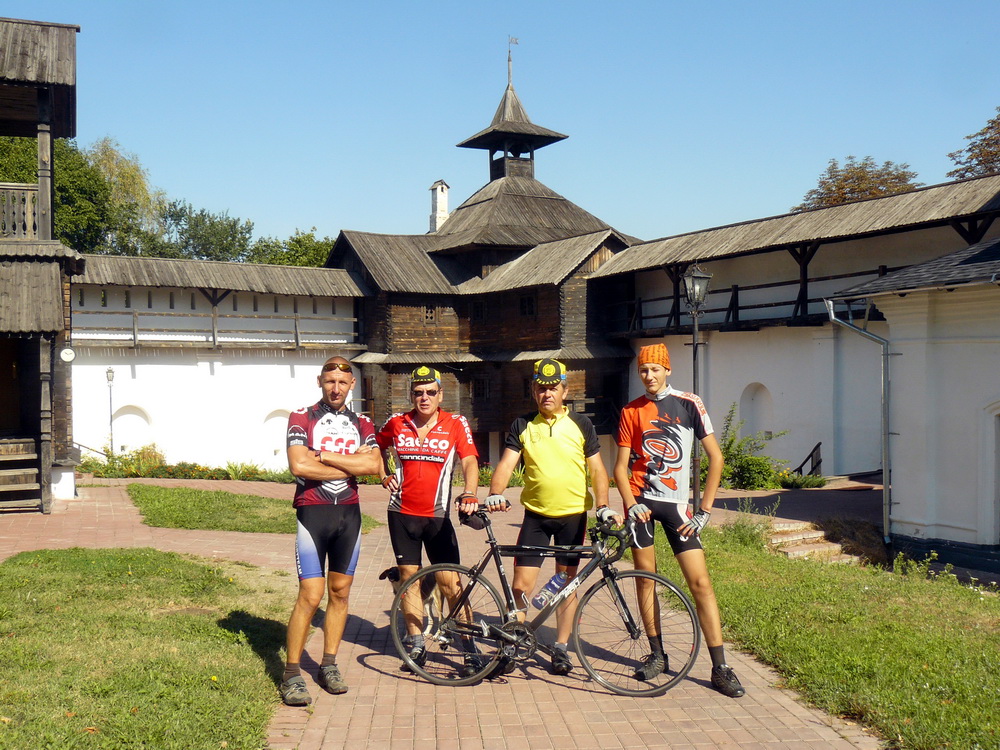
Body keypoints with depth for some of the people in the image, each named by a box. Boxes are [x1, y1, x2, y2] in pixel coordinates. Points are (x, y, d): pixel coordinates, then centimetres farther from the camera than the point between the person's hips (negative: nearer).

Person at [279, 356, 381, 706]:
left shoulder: (361, 424, 11)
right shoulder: (302, 418, 0)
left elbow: (373, 464, -7)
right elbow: (299, 465, -16)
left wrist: (323, 456, -12)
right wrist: (350, 464, -9)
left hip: (349, 513, 4)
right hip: (312, 512, -4)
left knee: (340, 591, 9)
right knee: (311, 595, -9)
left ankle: (329, 666, 21)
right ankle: (291, 675, 0)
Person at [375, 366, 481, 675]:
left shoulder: (456, 424, -4)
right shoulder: (396, 424, 3)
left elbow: (470, 461, -15)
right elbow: (377, 449, 23)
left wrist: (469, 494, -32)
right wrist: (385, 475, 6)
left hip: (437, 516, -3)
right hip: (402, 513, 3)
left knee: (450, 582, -4)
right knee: (409, 576, 8)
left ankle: (470, 650, 4)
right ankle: (416, 645, 20)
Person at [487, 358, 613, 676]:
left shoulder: (581, 424, 1)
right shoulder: (522, 426, 3)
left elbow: (597, 470, 2)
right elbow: (506, 464, -5)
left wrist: (603, 506, -11)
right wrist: (495, 494, -23)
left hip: (573, 515, 0)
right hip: (535, 515, 0)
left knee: (567, 583, 7)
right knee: (521, 585, -4)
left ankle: (561, 648, 19)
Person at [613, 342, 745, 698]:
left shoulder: (688, 404, -1)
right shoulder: (631, 412, 6)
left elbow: (715, 457, -1)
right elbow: (621, 465, 5)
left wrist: (705, 509, -6)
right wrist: (630, 504, -12)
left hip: (675, 503, -2)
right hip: (641, 500, 2)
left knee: (700, 581, -7)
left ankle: (720, 667, -4)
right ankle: (656, 654, 19)